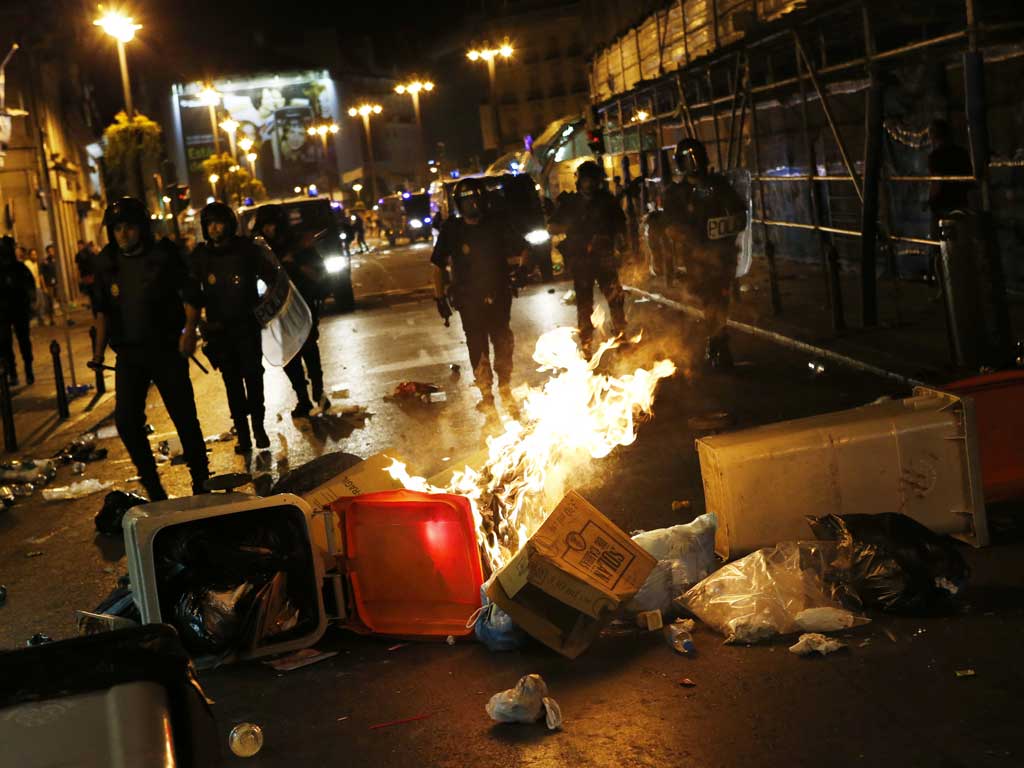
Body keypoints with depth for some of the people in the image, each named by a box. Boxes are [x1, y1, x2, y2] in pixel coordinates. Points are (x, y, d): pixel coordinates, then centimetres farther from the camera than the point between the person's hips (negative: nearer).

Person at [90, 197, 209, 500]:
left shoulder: (164, 255, -7)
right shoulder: (106, 262, 3)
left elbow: (190, 294, -6)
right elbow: (102, 309, 13)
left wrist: (189, 329, -21)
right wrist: (100, 348, 6)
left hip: (166, 349, -3)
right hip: (128, 353, 3)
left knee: (184, 417, 3)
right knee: (126, 421, -2)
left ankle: (200, 482, 19)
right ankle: (152, 487, 11)